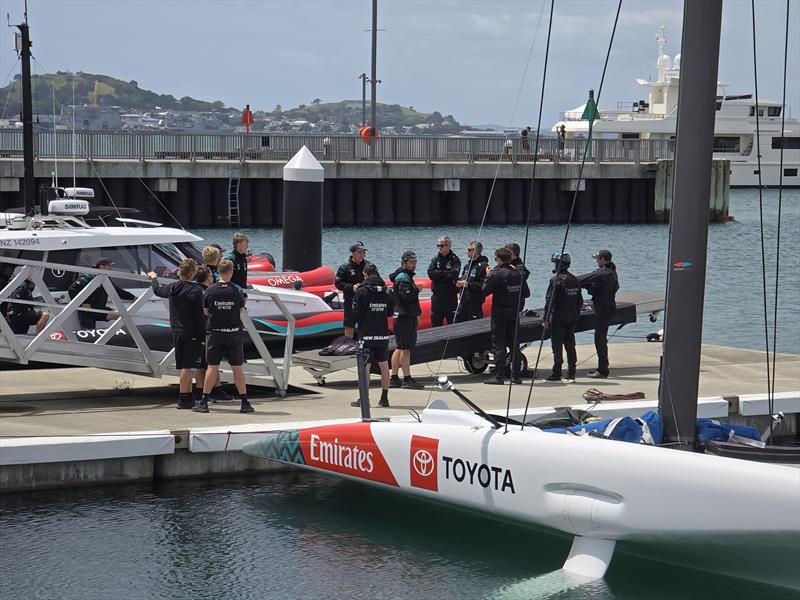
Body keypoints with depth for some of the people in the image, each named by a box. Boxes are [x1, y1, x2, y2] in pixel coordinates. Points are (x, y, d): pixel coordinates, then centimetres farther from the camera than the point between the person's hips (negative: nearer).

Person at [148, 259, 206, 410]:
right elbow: (200, 316, -15)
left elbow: (158, 290, 27)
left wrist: (154, 278, 47)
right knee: (187, 366, -5)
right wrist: (202, 338, -11)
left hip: (177, 333, 6)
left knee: (185, 366, 13)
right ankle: (183, 399, -3)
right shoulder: (196, 291, -14)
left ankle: (189, 396, 18)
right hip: (192, 334, -6)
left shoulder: (172, 287, 4)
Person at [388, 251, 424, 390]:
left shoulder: (406, 276, 21)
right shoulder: (403, 277, -12)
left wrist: (416, 315, 25)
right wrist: (417, 289, -11)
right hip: (404, 317, -11)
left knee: (400, 348, 12)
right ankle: (407, 379, -10)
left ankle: (394, 378, 15)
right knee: (406, 348, -10)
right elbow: (406, 295, -27)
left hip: (407, 317, 11)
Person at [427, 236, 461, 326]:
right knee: (435, 321, 7)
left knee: (452, 321, 1)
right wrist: (446, 274, -12)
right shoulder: (435, 259, 9)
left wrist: (438, 274, -10)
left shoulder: (455, 259, -3)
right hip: (437, 294, 4)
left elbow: (453, 275, -18)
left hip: (450, 296, -4)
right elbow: (430, 274, -5)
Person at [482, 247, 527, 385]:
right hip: (514, 314, 6)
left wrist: (488, 276, 1)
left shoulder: (497, 274, -15)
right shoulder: (518, 273, 4)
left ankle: (499, 376, -3)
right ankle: (516, 375, 14)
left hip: (499, 313, -6)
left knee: (499, 345, -2)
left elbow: (485, 291, -12)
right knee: (514, 344, 12)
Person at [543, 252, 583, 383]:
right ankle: (571, 374, 10)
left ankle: (556, 374, -3)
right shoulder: (575, 280, 10)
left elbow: (549, 301, -15)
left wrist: (546, 319, -13)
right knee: (570, 345, 9)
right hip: (572, 318, 7)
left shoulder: (556, 280, -13)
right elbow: (580, 301, 15)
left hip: (558, 318, -7)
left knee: (557, 345, -3)